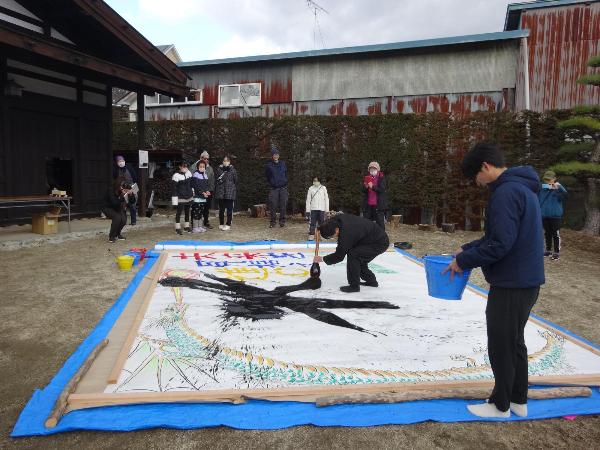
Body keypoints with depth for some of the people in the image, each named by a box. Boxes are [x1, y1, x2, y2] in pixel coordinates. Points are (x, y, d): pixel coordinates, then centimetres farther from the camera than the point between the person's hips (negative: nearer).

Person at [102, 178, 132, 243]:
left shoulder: (124, 191, -13)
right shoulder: (111, 190, -26)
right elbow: (115, 203, -35)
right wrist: (123, 196, -44)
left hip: (117, 208, 5)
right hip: (108, 208, -5)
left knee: (124, 219, -21)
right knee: (117, 217, -31)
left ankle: (117, 233, 7)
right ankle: (111, 236, -14)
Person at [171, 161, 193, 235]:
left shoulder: (188, 173, 5)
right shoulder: (176, 176, -14)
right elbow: (174, 189, -14)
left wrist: (192, 193, 18)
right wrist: (175, 201, -16)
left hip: (188, 197, 6)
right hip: (180, 198, -6)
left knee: (187, 211, 16)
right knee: (179, 212, 2)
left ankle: (186, 226, 28)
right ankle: (178, 228, 11)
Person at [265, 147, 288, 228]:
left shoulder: (283, 164, 8)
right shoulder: (269, 165, 1)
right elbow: (267, 176, 12)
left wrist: (285, 181, 11)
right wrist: (270, 184, 7)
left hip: (283, 188, 2)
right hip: (273, 188, -2)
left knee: (283, 205, 2)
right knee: (273, 205, -3)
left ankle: (282, 221, 11)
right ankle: (273, 221, 7)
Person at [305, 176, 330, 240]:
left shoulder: (323, 188, 4)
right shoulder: (310, 189, 4)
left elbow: (326, 199, 5)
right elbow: (308, 200, 5)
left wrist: (327, 210, 1)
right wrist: (307, 210, 1)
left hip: (321, 209, 0)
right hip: (313, 208, 0)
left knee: (321, 222, 4)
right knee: (312, 222, -4)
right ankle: (311, 235, 2)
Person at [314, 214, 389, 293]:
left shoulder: (346, 234, -29)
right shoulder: (339, 218, -7)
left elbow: (339, 256, -18)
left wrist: (322, 259, -6)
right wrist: (322, 229, 6)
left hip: (380, 243, -10)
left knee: (352, 255, -19)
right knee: (358, 259, 15)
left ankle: (354, 286, -8)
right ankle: (371, 280, 32)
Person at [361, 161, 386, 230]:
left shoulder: (381, 178, 0)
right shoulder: (366, 178, 11)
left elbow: (382, 189, -11)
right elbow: (363, 191, 8)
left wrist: (373, 187, -24)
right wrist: (365, 187, -14)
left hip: (378, 204, -4)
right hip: (367, 204, 4)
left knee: (380, 222, -2)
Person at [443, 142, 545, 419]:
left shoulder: (506, 192, -20)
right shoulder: (522, 187, 12)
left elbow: (500, 244, -25)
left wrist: (464, 261, -14)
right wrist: (467, 249, 10)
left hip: (511, 284, -10)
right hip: (526, 281, 10)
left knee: (501, 345, 6)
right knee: (515, 341, 20)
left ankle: (500, 405, 23)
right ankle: (518, 401, 34)